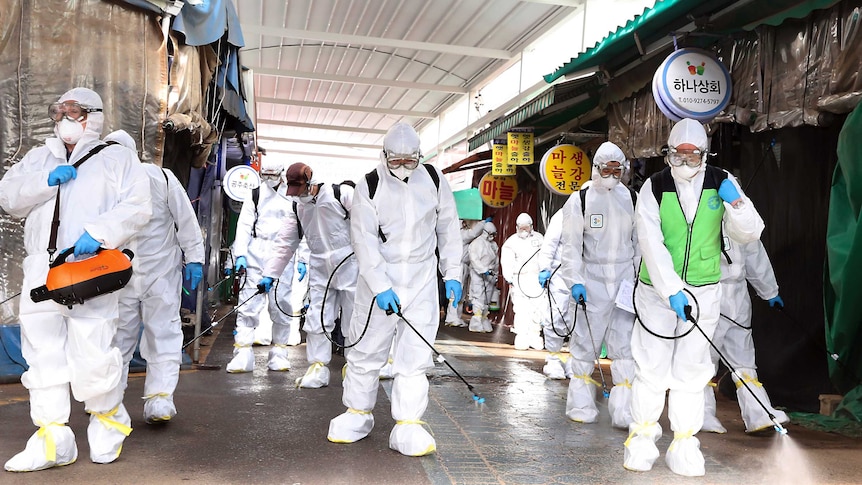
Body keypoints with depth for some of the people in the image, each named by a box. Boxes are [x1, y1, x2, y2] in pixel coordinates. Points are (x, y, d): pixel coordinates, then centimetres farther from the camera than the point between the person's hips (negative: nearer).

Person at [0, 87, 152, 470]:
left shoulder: (117, 158, 8)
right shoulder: (39, 158, 24)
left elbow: (137, 206, -6)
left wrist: (99, 233, -19)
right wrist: (46, 181, -5)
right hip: (41, 268, 5)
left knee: (93, 351, -7)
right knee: (43, 352, 5)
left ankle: (109, 423, 17)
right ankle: (52, 440, 13)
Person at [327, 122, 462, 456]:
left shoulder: (433, 180, 0)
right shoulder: (370, 187, -7)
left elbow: (448, 228, 8)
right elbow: (364, 241, -12)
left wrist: (452, 273, 4)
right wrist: (380, 287, -21)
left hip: (422, 280, 1)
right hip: (379, 279, -1)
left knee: (415, 354, 0)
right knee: (367, 348, 7)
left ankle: (408, 425, 8)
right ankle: (358, 414, 26)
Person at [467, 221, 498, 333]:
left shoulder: (494, 244, 15)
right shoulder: (477, 243, -6)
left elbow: (496, 261, 21)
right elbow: (475, 260, -14)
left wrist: (495, 276, 19)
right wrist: (484, 270, -23)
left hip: (490, 275, 6)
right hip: (478, 274, -6)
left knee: (486, 300, 7)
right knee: (479, 298, -13)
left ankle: (484, 323, 14)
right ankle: (476, 324, -13)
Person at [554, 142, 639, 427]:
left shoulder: (632, 200, 11)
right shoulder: (580, 200, 1)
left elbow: (640, 242, 14)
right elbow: (572, 246, -2)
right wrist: (575, 281, -10)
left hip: (625, 278, 3)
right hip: (593, 278, -2)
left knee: (624, 345, -1)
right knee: (587, 341, 1)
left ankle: (623, 409, 5)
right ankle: (581, 404, 15)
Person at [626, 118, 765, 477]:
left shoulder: (721, 183, 0)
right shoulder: (654, 187, -8)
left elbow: (748, 235, -1)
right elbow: (651, 243, -16)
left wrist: (736, 203, -19)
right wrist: (671, 290, -24)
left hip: (703, 289, 2)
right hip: (657, 288, -2)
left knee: (691, 368, 5)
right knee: (651, 365, 0)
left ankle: (684, 443, 16)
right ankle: (642, 437, 16)